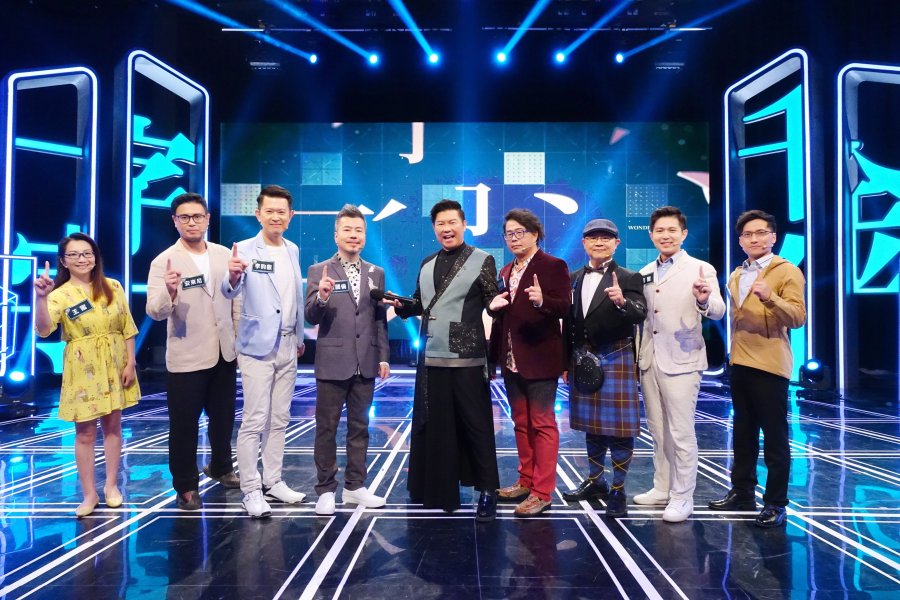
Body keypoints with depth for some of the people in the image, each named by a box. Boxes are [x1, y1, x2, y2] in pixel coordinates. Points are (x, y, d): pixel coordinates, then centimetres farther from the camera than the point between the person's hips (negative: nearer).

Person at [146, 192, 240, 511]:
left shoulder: (224, 254, 3)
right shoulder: (164, 262, -11)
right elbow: (155, 311, -19)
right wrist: (170, 292, -39)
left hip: (224, 352, 5)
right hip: (186, 357, -4)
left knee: (223, 417, 20)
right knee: (184, 425, 7)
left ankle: (220, 467, 41)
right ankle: (185, 486, 23)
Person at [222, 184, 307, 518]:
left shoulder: (293, 250, 7)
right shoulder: (245, 249, -11)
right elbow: (230, 291, -26)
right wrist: (233, 275, -48)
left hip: (287, 346, 6)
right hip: (257, 347, -6)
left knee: (279, 419, 12)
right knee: (254, 421, -3)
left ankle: (273, 482, 23)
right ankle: (251, 490, 7)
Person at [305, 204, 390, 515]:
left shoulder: (376, 273, 8)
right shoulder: (319, 270, -3)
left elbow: (380, 318, 10)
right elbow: (311, 317, -9)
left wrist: (383, 356, 6)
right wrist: (322, 297, -29)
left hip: (365, 363, 4)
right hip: (332, 362, -3)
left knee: (359, 427, 12)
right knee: (326, 429, 6)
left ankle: (355, 486, 24)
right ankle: (326, 490, 18)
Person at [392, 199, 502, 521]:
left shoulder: (482, 260, -2)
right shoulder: (427, 264, 15)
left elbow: (493, 303, -2)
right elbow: (421, 304, 18)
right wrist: (401, 304, -1)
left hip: (467, 359, -6)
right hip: (431, 357, 6)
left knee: (475, 425, 1)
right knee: (434, 426, 13)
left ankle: (487, 491, 13)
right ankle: (438, 488, 27)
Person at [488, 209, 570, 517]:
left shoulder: (553, 266, -6)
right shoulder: (506, 271, 16)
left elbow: (564, 306, -16)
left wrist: (542, 301, -33)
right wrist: (495, 306, 3)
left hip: (539, 358, -7)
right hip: (511, 359, 8)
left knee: (542, 424, -2)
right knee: (521, 423, 14)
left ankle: (542, 492, 4)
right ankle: (526, 481, 26)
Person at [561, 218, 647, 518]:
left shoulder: (628, 278, -4)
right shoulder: (574, 278, 10)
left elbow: (640, 315, -18)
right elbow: (569, 322, 10)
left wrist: (622, 302, -38)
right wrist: (567, 361, 10)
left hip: (615, 360, -5)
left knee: (618, 426, 0)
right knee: (591, 425, 14)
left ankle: (618, 490, 13)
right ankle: (595, 482, 29)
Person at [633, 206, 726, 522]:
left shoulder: (701, 269, -8)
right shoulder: (645, 274, 9)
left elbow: (717, 311, -20)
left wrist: (705, 299, -41)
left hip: (681, 362, -6)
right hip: (649, 361, 6)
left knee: (681, 432, 0)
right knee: (658, 430, 15)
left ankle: (682, 497, 13)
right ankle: (662, 488, 28)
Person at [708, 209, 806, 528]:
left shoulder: (787, 272, -8)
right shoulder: (736, 276, 15)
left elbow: (798, 317, -19)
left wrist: (769, 297, -35)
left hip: (769, 365, -7)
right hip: (740, 363, 7)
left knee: (774, 436, 1)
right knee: (743, 433, 15)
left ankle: (775, 503, 12)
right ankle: (742, 492, 26)